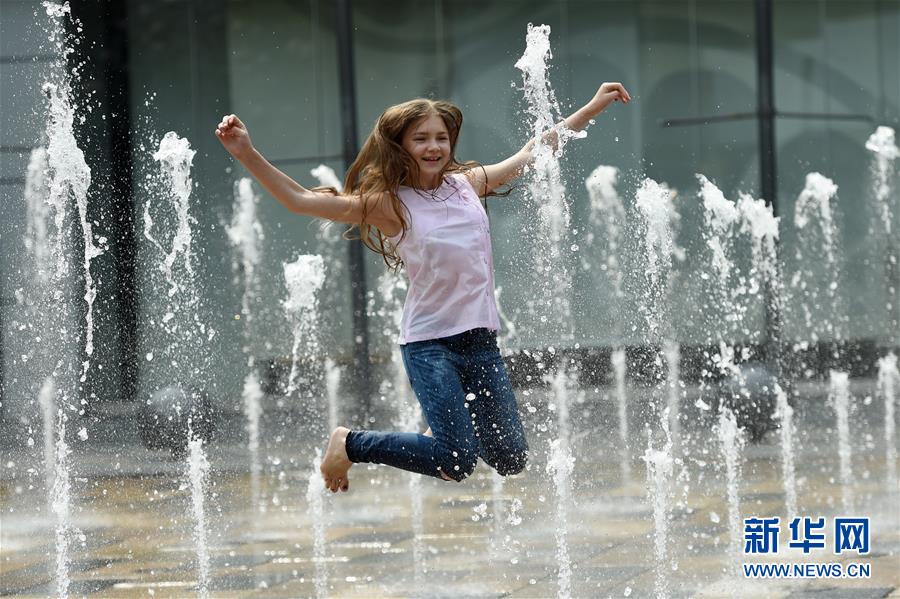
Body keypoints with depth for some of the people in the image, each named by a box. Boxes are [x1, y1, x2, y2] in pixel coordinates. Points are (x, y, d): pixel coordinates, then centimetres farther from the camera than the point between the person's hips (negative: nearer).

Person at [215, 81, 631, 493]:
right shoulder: (390, 205, -7)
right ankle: (350, 444, 5)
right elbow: (302, 200, -13)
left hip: (481, 340, 5)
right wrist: (247, 155, -24)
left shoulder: (468, 184, 6)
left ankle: (450, 429, 37)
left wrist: (594, 107, 21)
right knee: (458, 464, -15)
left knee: (511, 461, 7)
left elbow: (531, 154, 17)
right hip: (429, 344, -5)